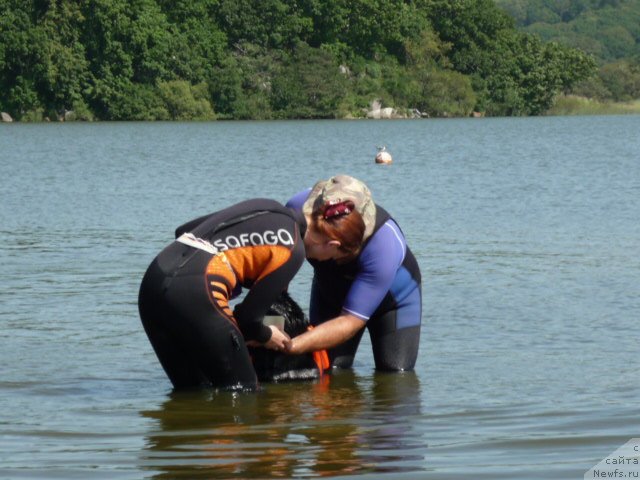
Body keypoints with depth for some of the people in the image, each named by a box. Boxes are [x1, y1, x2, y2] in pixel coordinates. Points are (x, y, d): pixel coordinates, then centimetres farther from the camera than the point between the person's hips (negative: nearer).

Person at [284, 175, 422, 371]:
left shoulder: (384, 246, -42)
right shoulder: (300, 207, -33)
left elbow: (352, 320, -38)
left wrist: (292, 346, -45)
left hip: (395, 294, -3)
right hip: (331, 292, 3)